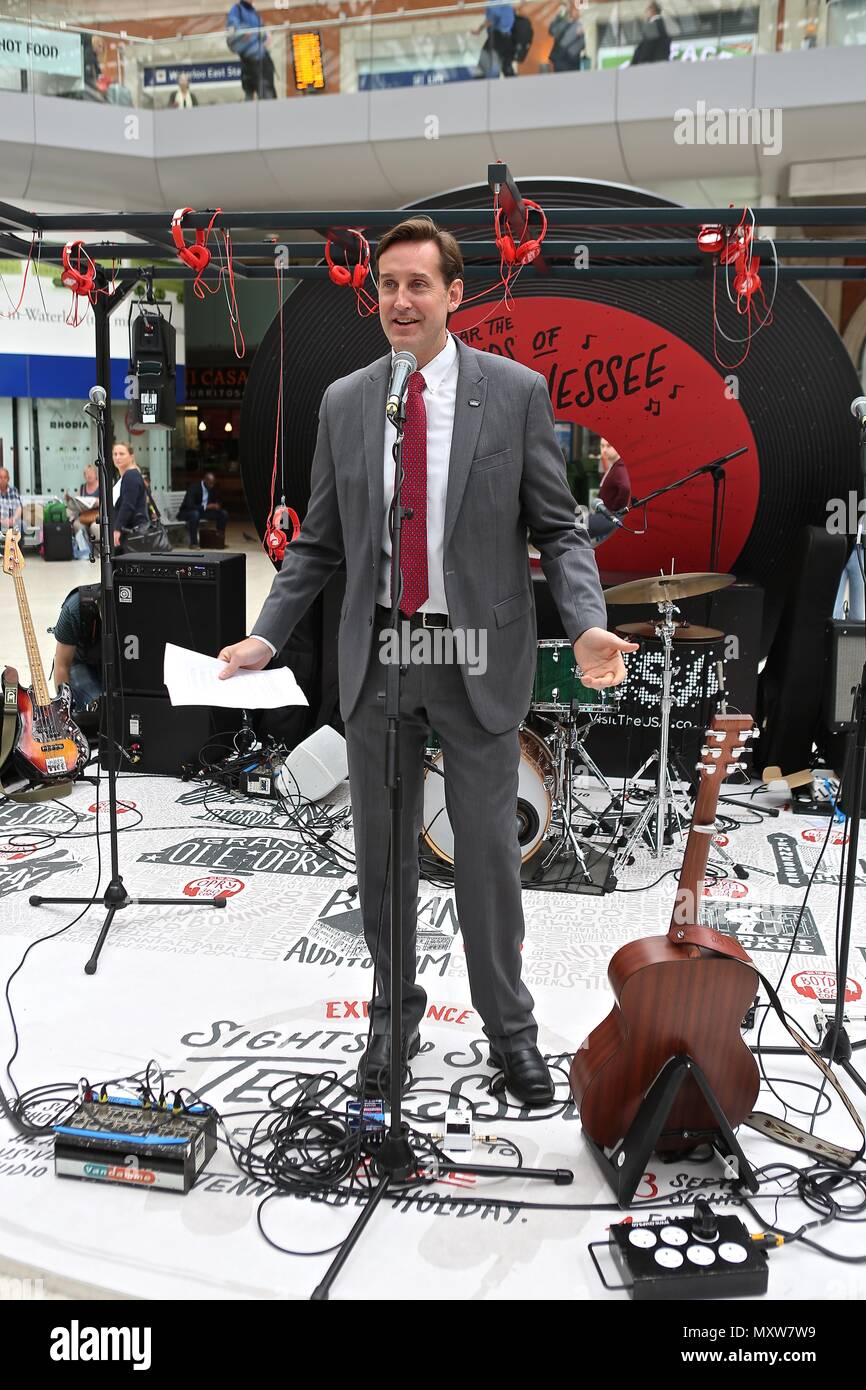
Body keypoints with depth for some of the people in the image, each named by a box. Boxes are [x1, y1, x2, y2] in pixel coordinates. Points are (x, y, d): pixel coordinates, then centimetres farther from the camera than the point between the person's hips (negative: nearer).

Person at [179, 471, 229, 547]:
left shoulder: (212, 488, -2)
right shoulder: (194, 487, -23)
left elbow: (217, 501, 10)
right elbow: (189, 505, -32)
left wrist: (217, 506, -16)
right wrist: (206, 507, -38)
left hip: (204, 511, 7)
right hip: (188, 512, -7)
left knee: (223, 513, -8)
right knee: (195, 514, -41)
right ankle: (193, 542, -33)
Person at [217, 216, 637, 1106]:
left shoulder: (516, 392, -2)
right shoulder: (344, 402, 6)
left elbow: (557, 530, -2)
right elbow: (318, 543, 10)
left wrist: (587, 628, -18)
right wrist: (266, 637, 0)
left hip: (478, 653, -2)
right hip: (377, 654, 3)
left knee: (488, 849, 5)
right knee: (382, 849, 12)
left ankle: (509, 1030, 25)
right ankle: (395, 1016, 32)